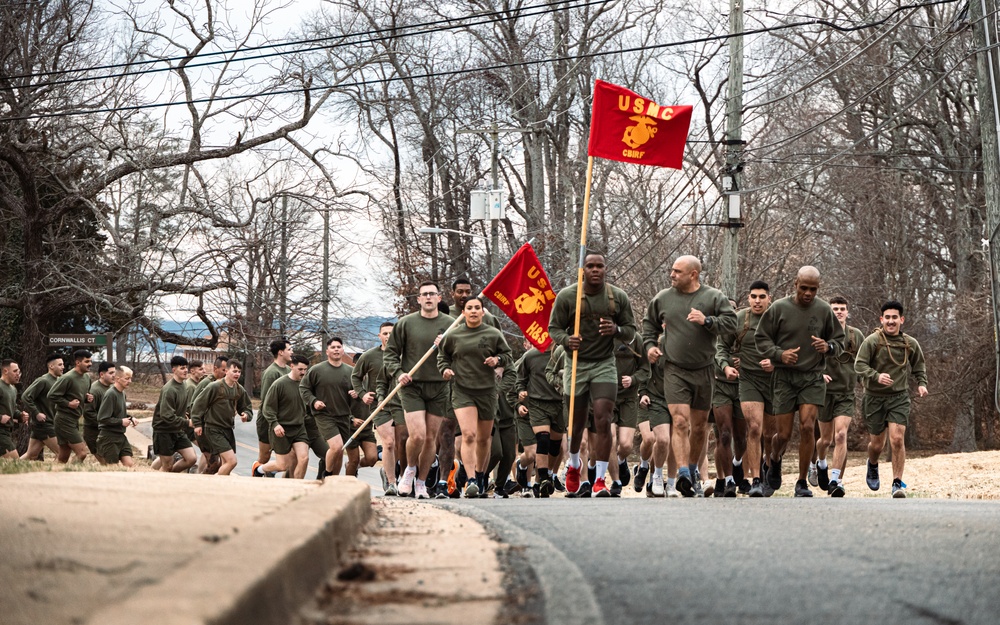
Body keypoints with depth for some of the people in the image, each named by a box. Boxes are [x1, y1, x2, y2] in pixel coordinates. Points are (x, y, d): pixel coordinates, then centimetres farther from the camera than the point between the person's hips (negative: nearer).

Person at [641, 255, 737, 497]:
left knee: (700, 425, 13)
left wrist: (707, 321, -20)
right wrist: (649, 344, 7)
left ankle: (693, 470, 32)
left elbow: (731, 322, -6)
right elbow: (649, 323, 22)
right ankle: (684, 474, -23)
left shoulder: (714, 297, 0)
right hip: (674, 370, -1)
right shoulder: (663, 298, 6)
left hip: (704, 370, 1)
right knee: (680, 422, -16)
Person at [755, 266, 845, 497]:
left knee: (807, 426, -13)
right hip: (785, 377, 0)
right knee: (783, 434, 1)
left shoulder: (824, 310, 1)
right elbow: (761, 338, 3)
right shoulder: (779, 308, -3)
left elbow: (839, 341, 11)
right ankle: (774, 460, 37)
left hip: (813, 377, 0)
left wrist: (828, 346, -13)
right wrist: (779, 354, -15)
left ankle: (802, 483, 0)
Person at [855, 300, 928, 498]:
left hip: (899, 397, 1)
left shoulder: (911, 344, 2)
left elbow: (919, 366, 18)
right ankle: (872, 465, 44)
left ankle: (898, 484, -7)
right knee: (877, 443, 9)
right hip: (875, 398, -1)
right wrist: (876, 376, -29)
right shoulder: (872, 341, -9)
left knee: (897, 438, -15)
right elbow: (859, 365, -13)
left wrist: (922, 383, 0)